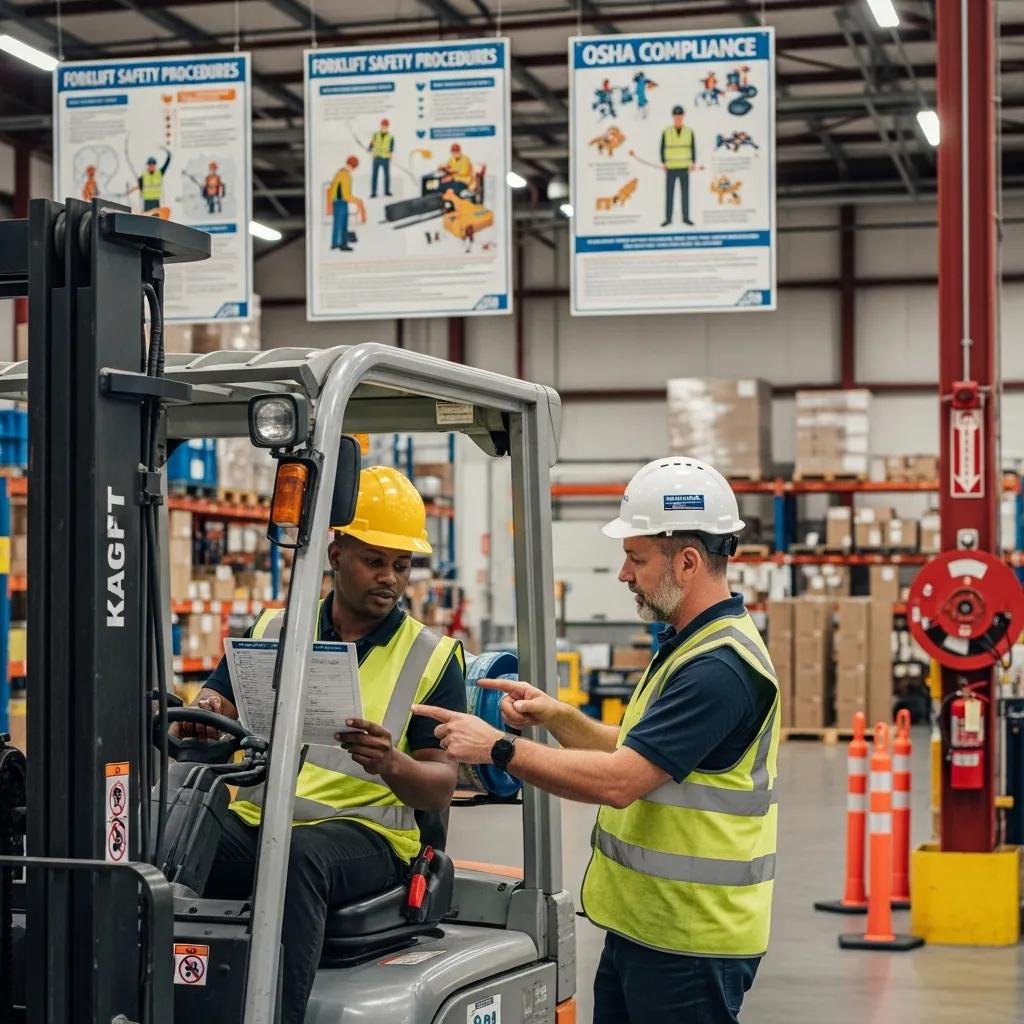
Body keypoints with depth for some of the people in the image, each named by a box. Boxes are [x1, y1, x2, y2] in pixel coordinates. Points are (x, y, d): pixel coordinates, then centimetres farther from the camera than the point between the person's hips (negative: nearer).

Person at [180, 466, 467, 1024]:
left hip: (364, 835, -3)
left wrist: (392, 765, -21)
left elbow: (441, 789, 1)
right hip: (251, 822, 3)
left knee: (299, 854, -39)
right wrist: (204, 714, -13)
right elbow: (214, 705, 13)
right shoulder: (272, 630, 16)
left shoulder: (432, 657, 6)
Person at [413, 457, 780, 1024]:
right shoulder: (688, 643, 12)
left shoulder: (721, 666, -22)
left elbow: (619, 781, -27)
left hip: (690, 942, -10)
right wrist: (556, 716, 4)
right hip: (640, 927, 10)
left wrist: (500, 748, -20)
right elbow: (634, 753, 19)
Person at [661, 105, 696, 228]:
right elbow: (662, 149, 0)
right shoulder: (666, 132, -3)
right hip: (671, 168, -1)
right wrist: (663, 163, -8)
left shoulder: (689, 131, 0)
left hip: (684, 168, 1)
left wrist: (692, 163, -7)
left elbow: (693, 148, 3)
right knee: (669, 193, 1)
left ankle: (686, 217, 12)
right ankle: (668, 218, 8)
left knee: (685, 193, 4)